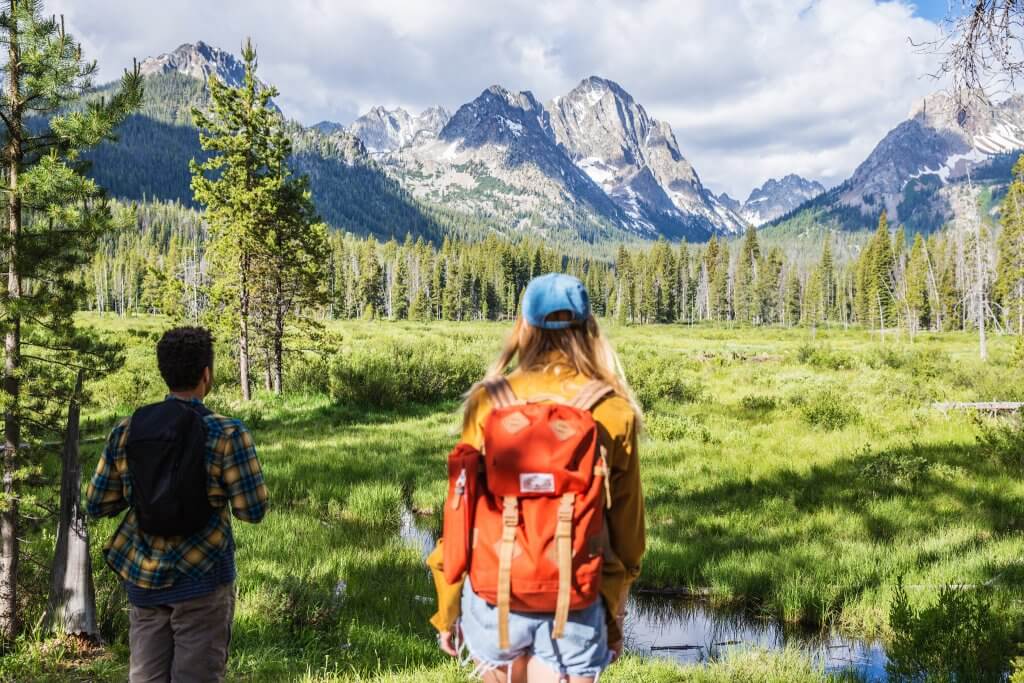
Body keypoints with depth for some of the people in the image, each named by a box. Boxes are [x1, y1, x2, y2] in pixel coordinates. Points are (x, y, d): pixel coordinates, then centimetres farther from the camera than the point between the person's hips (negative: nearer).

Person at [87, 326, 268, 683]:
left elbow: (97, 504, 5)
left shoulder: (126, 431, 0)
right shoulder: (227, 434, -12)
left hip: (144, 575, 4)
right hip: (201, 576, -4)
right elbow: (253, 510, -10)